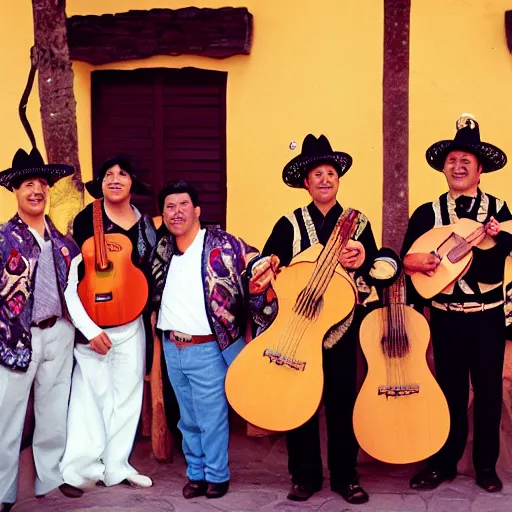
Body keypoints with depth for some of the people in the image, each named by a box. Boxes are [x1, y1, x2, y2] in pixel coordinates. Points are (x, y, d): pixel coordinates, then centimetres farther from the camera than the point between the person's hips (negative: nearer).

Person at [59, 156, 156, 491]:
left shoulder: (146, 223, 6)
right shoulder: (86, 220, -10)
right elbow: (70, 279, -13)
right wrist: (89, 329, -17)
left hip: (131, 323, 5)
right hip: (93, 323, -5)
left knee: (127, 393, 10)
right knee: (91, 394, 1)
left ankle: (116, 465, 21)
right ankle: (81, 468, 12)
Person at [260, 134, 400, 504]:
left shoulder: (358, 223, 5)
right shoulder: (289, 224, 3)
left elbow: (380, 271, 1)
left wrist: (363, 262, -20)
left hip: (342, 324, 0)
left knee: (343, 398, 5)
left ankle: (345, 475, 16)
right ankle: (305, 475, 16)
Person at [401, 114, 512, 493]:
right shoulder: (427, 213, 3)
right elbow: (406, 258, -1)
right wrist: (417, 262, -22)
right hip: (446, 315, 0)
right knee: (451, 389, 7)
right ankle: (444, 462, 19)